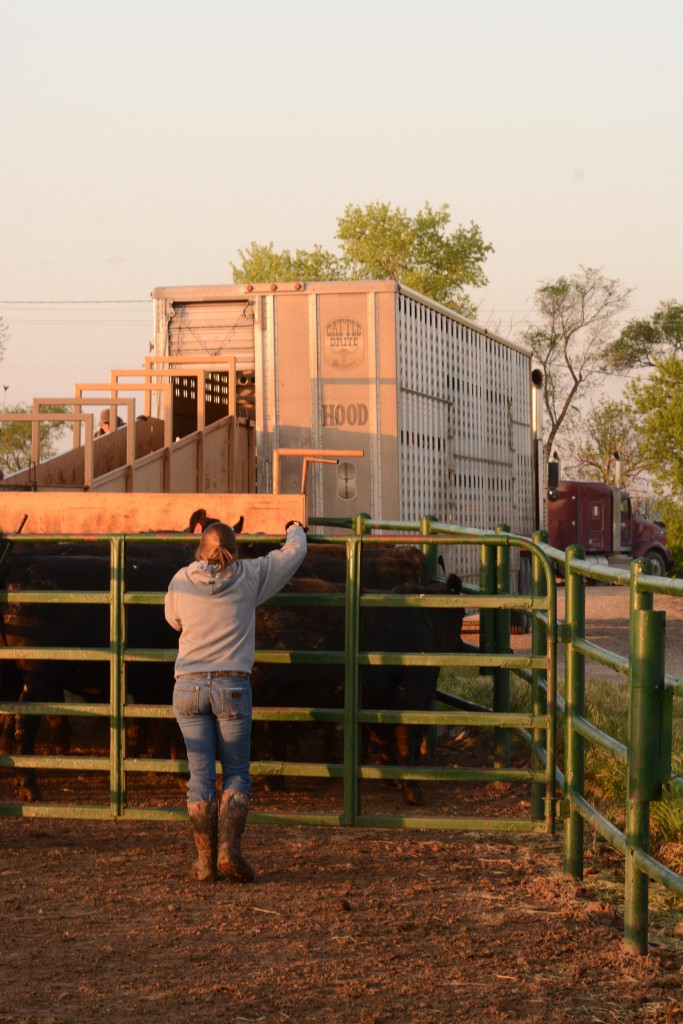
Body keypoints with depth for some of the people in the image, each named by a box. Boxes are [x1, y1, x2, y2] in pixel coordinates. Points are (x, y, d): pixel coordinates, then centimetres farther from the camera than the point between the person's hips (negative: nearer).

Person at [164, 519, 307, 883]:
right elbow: (294, 552, 16)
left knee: (201, 775, 4)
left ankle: (205, 860, 4)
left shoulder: (181, 581, 3)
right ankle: (229, 849, -10)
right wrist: (294, 530, 38)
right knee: (236, 774, 7)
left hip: (188, 687, 1)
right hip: (232, 687, -1)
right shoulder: (250, 576, 1)